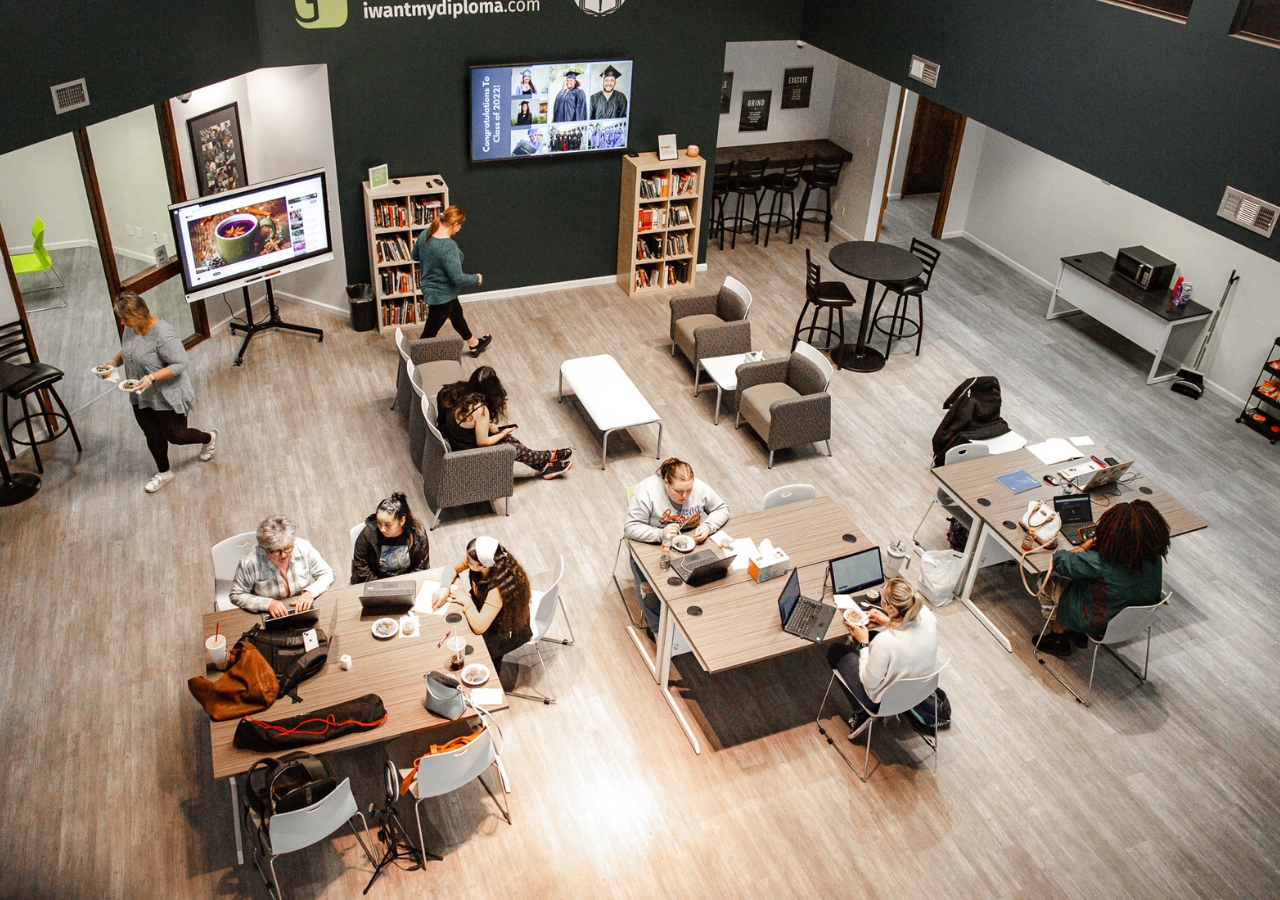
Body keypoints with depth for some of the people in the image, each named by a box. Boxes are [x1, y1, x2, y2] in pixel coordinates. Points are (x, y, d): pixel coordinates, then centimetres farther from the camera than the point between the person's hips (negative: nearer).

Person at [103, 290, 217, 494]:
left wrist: (152, 377, -35)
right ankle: (163, 472, 37)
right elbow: (126, 351, 15)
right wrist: (114, 362, -5)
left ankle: (209, 438, 34)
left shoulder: (162, 333, -29)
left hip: (168, 396, -7)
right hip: (141, 397, 7)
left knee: (175, 435, 4)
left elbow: (180, 364, -26)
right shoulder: (130, 327, -4)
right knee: (152, 436, 17)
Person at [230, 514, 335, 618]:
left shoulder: (304, 548, -13)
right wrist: (268, 603, -20)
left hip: (305, 612, 0)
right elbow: (236, 596, -6)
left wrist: (310, 593, -20)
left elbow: (327, 574, -1)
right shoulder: (249, 563, -19)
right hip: (269, 619, 0)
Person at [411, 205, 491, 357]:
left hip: (430, 287, 10)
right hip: (442, 294, -10)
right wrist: (477, 278, -13)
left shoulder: (425, 233, -8)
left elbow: (415, 256, 8)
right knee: (430, 331, 8)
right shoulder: (448, 247, -33)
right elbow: (458, 278, -30)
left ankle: (474, 344, 52)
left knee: (457, 314, 30)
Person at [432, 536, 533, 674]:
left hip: (508, 631, -7)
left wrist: (465, 600, -27)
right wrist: (445, 588, -22)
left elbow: (479, 627, -40)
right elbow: (452, 569, -3)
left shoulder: (499, 588, -41)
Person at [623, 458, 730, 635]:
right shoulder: (646, 492, -24)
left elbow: (722, 509, 2)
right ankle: (658, 628, -2)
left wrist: (707, 527, -18)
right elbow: (631, 528, -24)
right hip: (651, 547, -3)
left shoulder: (700, 488, -13)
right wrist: (661, 534, -39)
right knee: (648, 587, -26)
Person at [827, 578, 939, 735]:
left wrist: (863, 643, -15)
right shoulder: (927, 616, -23)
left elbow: (870, 684, -23)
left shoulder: (884, 641, -40)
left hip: (884, 702, -6)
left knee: (835, 651, 14)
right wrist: (888, 622, 1)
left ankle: (861, 713, 20)